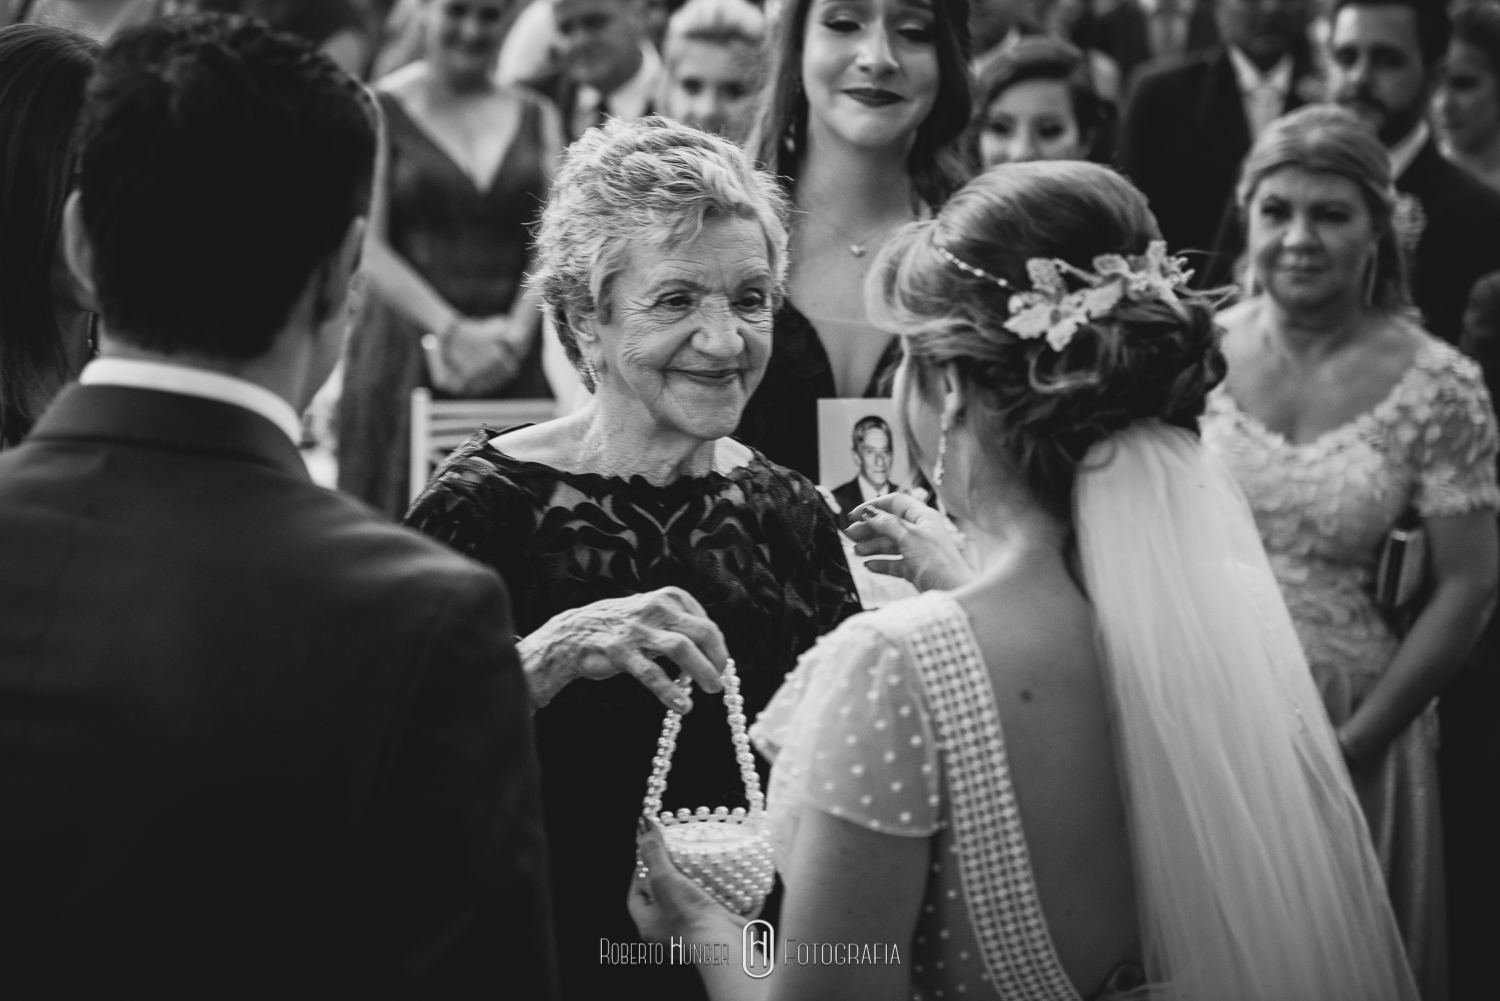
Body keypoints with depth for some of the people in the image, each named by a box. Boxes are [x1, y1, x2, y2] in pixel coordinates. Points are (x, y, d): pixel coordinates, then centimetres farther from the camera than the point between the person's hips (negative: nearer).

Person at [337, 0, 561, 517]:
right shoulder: (382, 109, 1)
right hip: (411, 350, -3)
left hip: (514, 357, 3)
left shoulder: (537, 118, 13)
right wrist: (451, 332, -14)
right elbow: (369, 248, -5)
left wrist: (516, 331, -10)